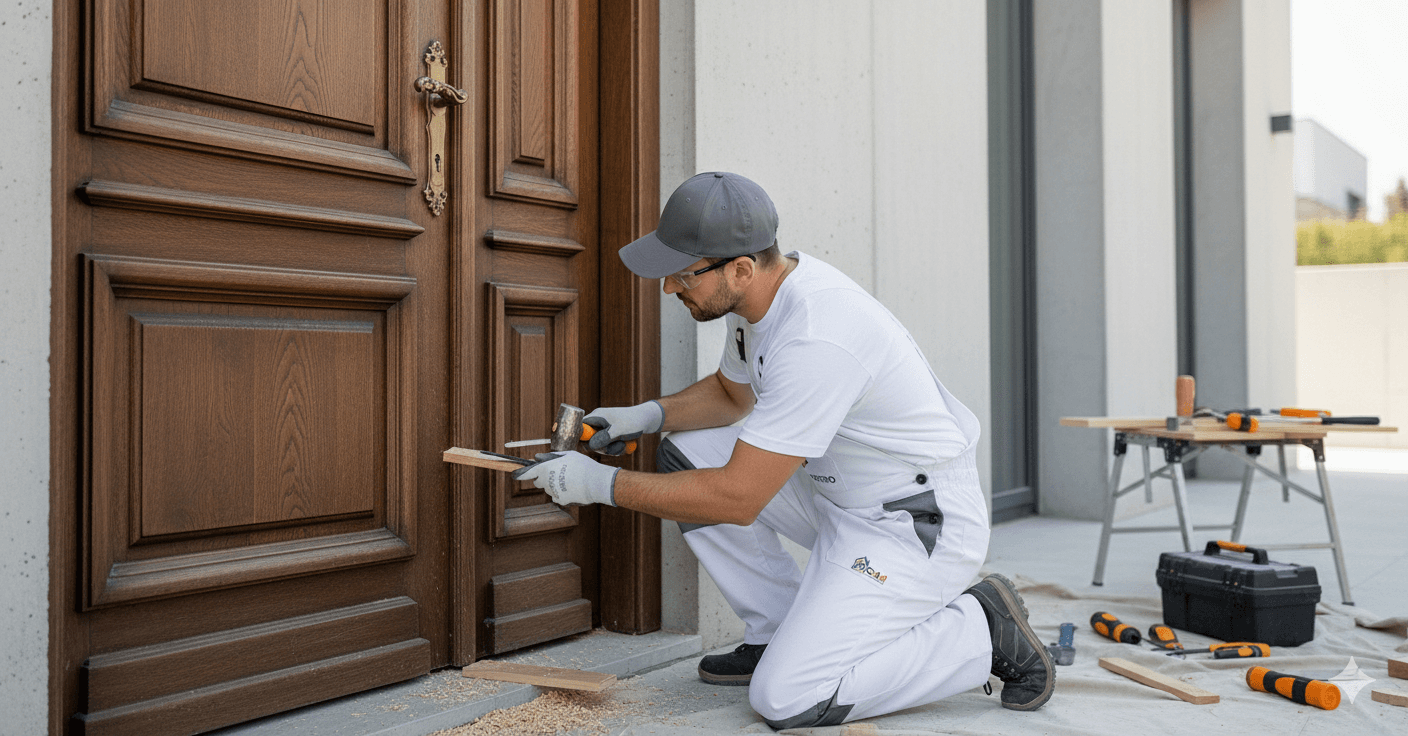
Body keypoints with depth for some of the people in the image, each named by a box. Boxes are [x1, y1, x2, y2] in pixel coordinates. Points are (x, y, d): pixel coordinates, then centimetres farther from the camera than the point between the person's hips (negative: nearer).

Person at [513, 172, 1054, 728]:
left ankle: (982, 632, 2)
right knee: (686, 455, 3)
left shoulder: (816, 338, -31)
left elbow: (736, 499, -27)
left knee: (784, 700, -15)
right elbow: (732, 392, 19)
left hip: (922, 525, -9)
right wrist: (647, 415, 2)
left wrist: (601, 484, -18)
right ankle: (780, 637, 12)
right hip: (839, 494, 9)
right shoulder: (762, 292, -2)